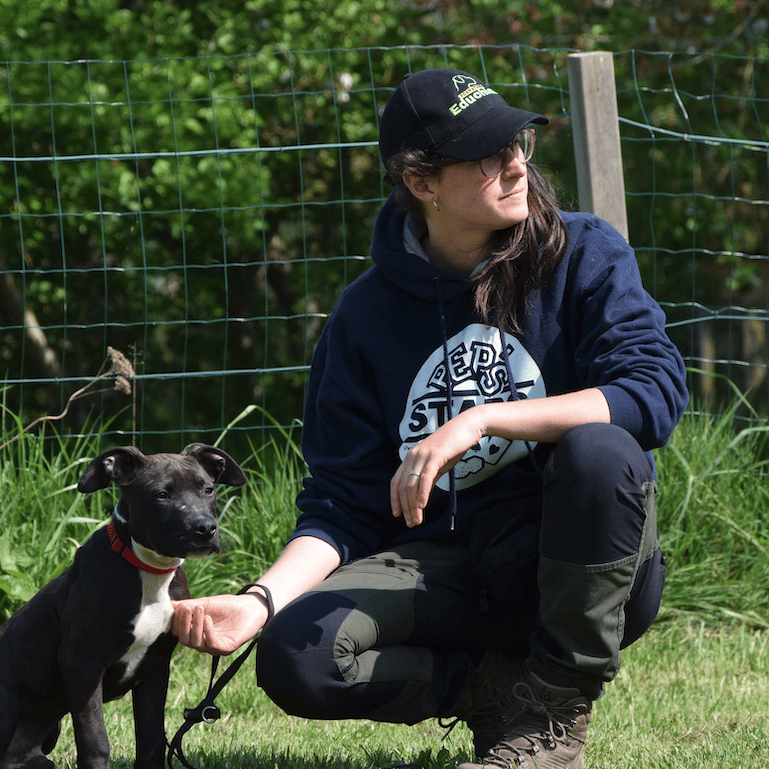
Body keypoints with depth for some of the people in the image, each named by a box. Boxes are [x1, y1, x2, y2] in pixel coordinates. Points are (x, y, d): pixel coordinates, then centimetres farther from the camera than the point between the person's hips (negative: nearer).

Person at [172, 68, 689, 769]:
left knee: (598, 451, -35)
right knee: (296, 655, -27)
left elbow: (656, 390, -20)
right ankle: (504, 688, -4)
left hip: (583, 572, -1)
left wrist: (481, 421, -28)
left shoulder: (583, 257, -3)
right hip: (439, 566, 1)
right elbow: (344, 507, 2)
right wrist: (260, 600, -18)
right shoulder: (367, 316, 2)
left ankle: (556, 710, -15)